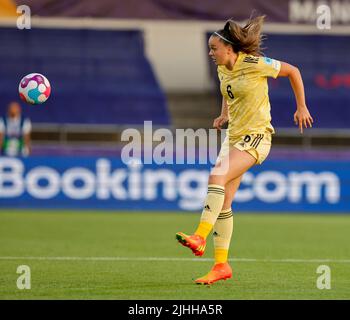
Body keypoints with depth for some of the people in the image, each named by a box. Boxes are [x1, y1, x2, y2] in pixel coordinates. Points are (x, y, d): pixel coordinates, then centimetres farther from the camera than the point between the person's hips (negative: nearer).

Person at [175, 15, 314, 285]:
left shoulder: (253, 64, -14)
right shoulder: (222, 69, 7)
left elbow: (293, 71, -3)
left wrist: (301, 107, -1)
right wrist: (224, 116, 12)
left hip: (256, 136, -8)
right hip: (234, 136, 8)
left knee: (216, 177, -29)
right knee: (223, 202, 2)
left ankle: (200, 237, -36)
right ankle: (221, 265, 6)